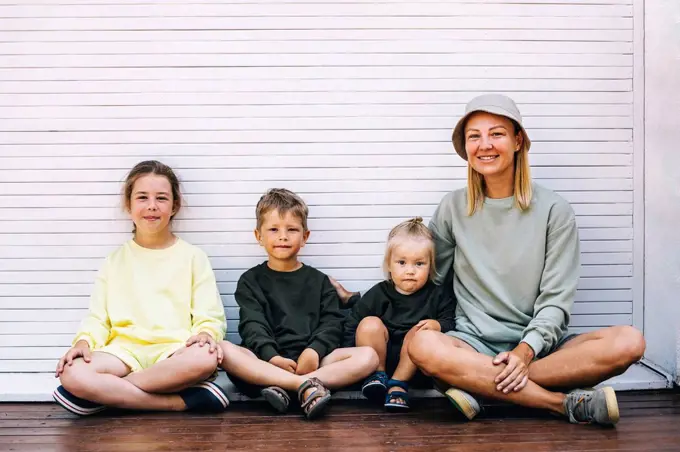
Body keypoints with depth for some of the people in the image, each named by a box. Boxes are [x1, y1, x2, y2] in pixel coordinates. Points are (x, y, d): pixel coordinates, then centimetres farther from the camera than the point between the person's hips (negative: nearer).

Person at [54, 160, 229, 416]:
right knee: (72, 373, -30)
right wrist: (84, 342, -9)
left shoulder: (192, 257, 9)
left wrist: (205, 334, -18)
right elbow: (97, 318, 12)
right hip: (125, 351, 2)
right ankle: (185, 400, -27)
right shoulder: (115, 261, 15)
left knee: (205, 359, -38)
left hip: (175, 351, -1)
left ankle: (105, 393, -23)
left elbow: (209, 317, 4)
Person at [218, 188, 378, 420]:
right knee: (223, 350, -31)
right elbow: (253, 327, -2)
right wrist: (272, 357, -22)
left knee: (368, 356, -22)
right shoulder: (250, 281, 12)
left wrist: (314, 351, -17)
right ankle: (308, 385, -37)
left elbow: (332, 323, 4)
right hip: (266, 363, -1)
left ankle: (282, 387, -33)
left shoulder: (319, 281, 17)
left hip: (311, 360, 2)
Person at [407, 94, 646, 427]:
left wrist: (525, 350, -17)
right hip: (475, 344, 0)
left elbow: (556, 300, -2)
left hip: (539, 345, 0)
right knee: (422, 346, -34)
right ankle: (567, 403, -28)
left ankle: (480, 388, -27)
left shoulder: (554, 211, 2)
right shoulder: (453, 208, 7)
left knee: (628, 343, -26)